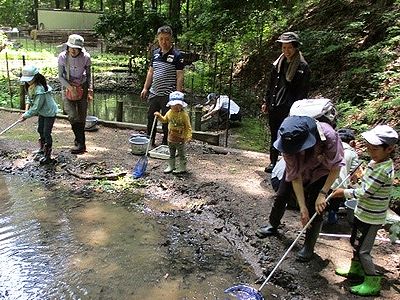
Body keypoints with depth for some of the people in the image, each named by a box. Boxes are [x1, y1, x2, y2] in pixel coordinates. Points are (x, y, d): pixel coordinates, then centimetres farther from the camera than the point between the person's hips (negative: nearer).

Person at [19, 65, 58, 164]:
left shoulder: (40, 90, -32)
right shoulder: (29, 86, -4)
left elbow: (36, 108, -28)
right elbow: (29, 97, 12)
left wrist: (25, 115, -19)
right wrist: (27, 106, -5)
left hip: (50, 112, -10)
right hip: (42, 112, 10)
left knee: (46, 133, -7)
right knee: (40, 130, 19)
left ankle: (47, 156, 0)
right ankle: (42, 149, 38)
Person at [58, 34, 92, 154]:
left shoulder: (85, 57, -13)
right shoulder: (62, 57, -14)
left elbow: (89, 75, 1)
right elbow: (60, 76, -8)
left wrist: (90, 90, -7)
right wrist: (71, 88, -21)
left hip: (82, 87, 1)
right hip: (68, 87, -1)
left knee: (81, 117, 6)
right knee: (73, 116, -14)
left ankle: (80, 142, 24)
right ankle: (81, 143, -5)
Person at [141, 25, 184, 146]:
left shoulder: (177, 55, -10)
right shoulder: (155, 53, 9)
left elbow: (180, 76, -12)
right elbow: (151, 72, 16)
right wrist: (145, 88, 12)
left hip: (168, 95, -6)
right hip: (154, 92, 6)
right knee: (151, 118, 15)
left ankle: (165, 144, 17)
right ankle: (150, 142, 30)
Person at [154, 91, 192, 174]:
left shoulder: (184, 114, -16)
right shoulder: (169, 113, 1)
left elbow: (188, 126, -15)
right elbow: (164, 120, 19)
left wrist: (189, 136, -24)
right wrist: (159, 116, 2)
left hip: (180, 139, -6)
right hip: (171, 138, 6)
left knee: (181, 154, 6)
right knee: (171, 154, 18)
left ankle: (182, 167, 18)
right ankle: (171, 166, 31)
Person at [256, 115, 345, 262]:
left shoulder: (329, 136, -42)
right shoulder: (288, 141, -35)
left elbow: (335, 168, -25)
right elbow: (295, 176, -28)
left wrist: (323, 193, -27)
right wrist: (302, 206, -28)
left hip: (322, 171, -2)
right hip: (298, 168, 2)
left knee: (316, 207, -6)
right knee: (281, 196, 9)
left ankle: (308, 246, 13)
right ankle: (273, 226, 37)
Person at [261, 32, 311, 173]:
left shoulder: (303, 67, -8)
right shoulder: (278, 64, 8)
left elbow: (303, 92, -9)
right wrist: (266, 102, 15)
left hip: (290, 108, -6)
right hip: (274, 107, 6)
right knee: (274, 135, 15)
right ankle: (273, 162, 28)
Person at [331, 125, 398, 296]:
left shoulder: (384, 170, -28)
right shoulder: (376, 162, 2)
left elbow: (364, 192, -24)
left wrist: (344, 192, -14)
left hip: (371, 218, -10)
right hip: (363, 212, 10)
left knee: (363, 250, 1)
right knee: (355, 242, 23)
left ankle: (372, 283, 17)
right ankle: (356, 270, 43)